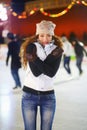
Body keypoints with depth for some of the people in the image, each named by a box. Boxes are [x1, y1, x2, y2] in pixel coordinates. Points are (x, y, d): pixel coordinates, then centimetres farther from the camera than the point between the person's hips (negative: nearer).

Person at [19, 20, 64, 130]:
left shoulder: (57, 50, 0)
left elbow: (52, 73, -15)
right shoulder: (31, 48, -5)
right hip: (29, 94, -1)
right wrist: (52, 57, -19)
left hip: (48, 96, 1)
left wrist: (35, 59, -18)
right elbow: (35, 72, -16)